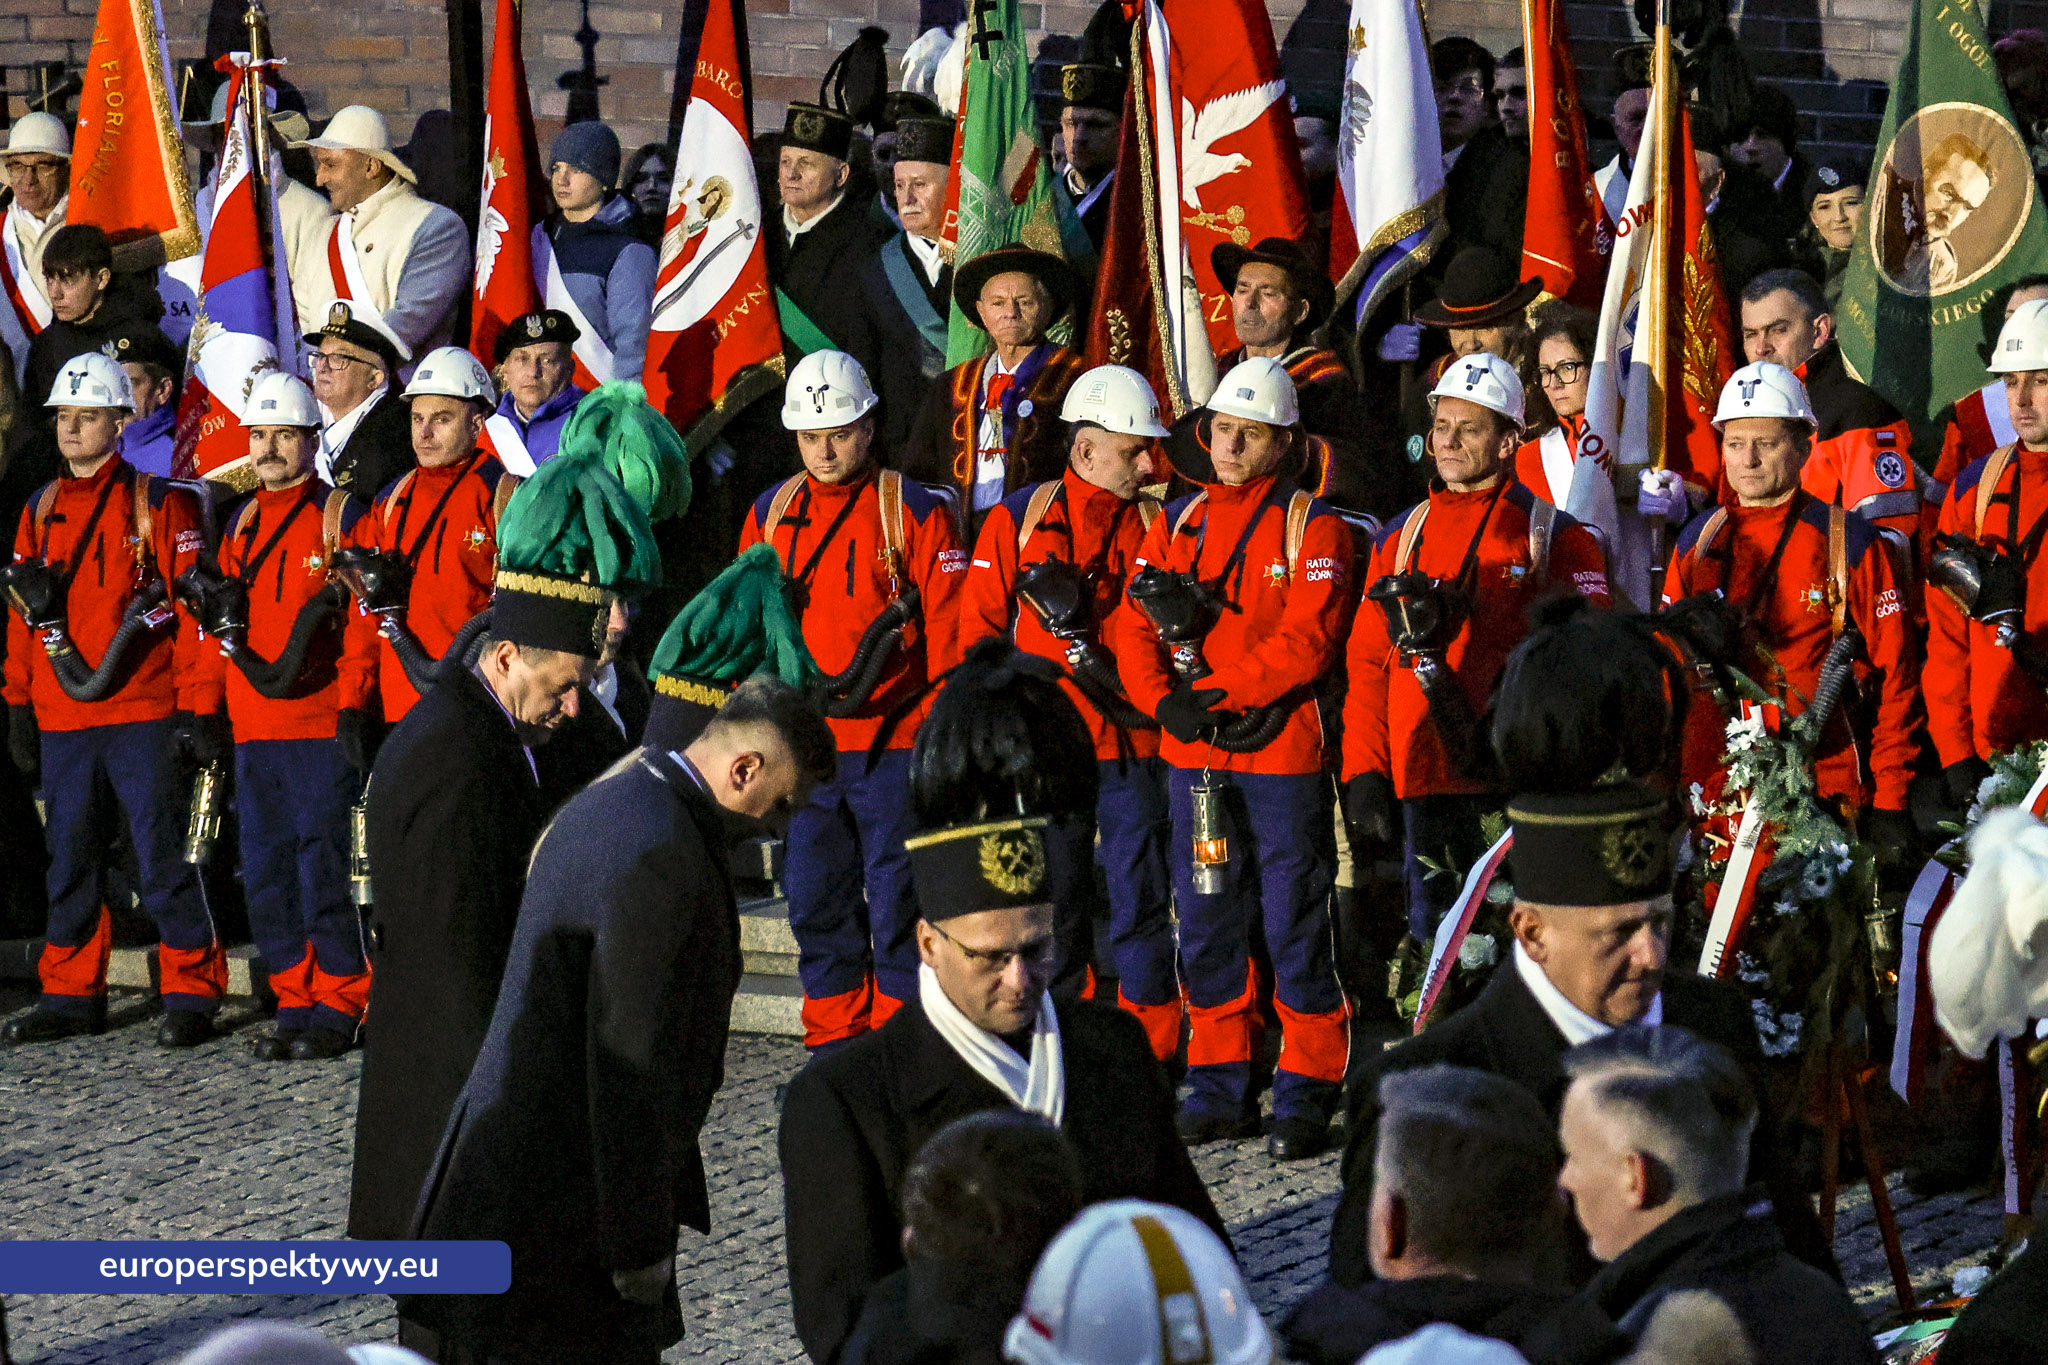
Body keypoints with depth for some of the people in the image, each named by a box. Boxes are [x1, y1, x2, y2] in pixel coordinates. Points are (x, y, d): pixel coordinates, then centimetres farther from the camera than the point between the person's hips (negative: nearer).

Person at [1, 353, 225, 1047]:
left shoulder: (157, 501, -2)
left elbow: (193, 605, -6)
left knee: (162, 855, -6)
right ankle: (71, 992, 18)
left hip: (144, 715, -5)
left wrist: (199, 708, -10)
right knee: (70, 858, 10)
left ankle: (191, 992, 1)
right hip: (62, 717, 6)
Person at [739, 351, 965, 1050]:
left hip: (892, 739, -4)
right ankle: (834, 1038, 17)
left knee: (895, 898, -3)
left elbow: (948, 627, -4)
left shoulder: (914, 512, -2)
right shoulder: (770, 513, 11)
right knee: (815, 898, 8)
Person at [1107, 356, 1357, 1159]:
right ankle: (1220, 1085, 18)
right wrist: (1166, 702, -11)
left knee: (1294, 924, -3)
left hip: (1282, 751, -5)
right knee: (1207, 921, 9)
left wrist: (1216, 694, -17)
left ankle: (1307, 1092, 3)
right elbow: (1134, 628, 7)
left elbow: (1306, 640, -14)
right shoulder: (1177, 524, 13)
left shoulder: (1314, 529, -3)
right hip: (1193, 756, 5)